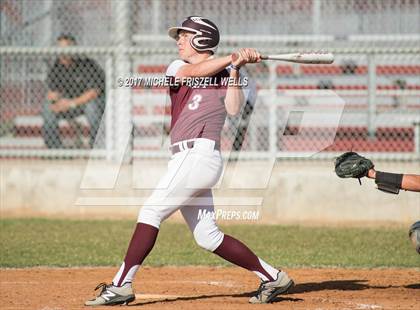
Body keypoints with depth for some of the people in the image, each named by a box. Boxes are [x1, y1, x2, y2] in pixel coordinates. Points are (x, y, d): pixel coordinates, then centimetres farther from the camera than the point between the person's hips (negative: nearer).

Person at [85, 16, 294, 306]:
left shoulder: (224, 74, 6)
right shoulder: (177, 67, 20)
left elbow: (233, 108, -9)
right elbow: (194, 72, -2)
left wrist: (235, 68, -16)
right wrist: (233, 58, -8)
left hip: (200, 154, -7)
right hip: (187, 158, 7)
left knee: (151, 212, -13)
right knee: (208, 236, 7)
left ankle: (121, 286, -15)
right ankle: (273, 277, 13)